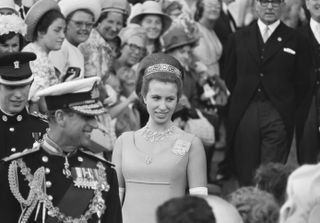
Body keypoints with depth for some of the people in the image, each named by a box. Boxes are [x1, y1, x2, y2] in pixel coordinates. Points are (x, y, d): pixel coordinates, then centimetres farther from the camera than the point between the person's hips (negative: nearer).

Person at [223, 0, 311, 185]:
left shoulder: (295, 40, 5)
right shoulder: (239, 38, 12)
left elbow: (303, 82, 5)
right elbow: (230, 77, 18)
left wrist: (288, 110, 2)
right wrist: (241, 101, 12)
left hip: (277, 115, -2)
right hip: (244, 115, 2)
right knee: (245, 175, 3)